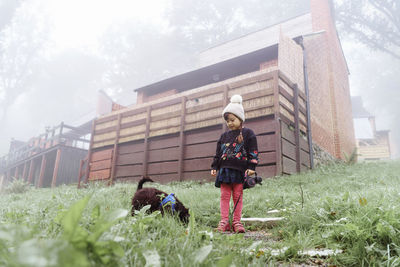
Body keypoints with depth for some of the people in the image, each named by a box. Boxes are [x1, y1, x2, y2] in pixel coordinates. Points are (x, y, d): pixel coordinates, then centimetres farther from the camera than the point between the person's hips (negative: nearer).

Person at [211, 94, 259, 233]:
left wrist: (251, 167, -8)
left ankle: (236, 221, 9)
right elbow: (218, 153, 18)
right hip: (225, 169, 4)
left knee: (238, 196, 3)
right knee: (224, 196, 1)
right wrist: (214, 167, 11)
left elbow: (253, 152, 0)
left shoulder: (248, 134, 3)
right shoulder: (224, 136, 15)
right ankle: (224, 221, 4)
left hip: (240, 170, -3)